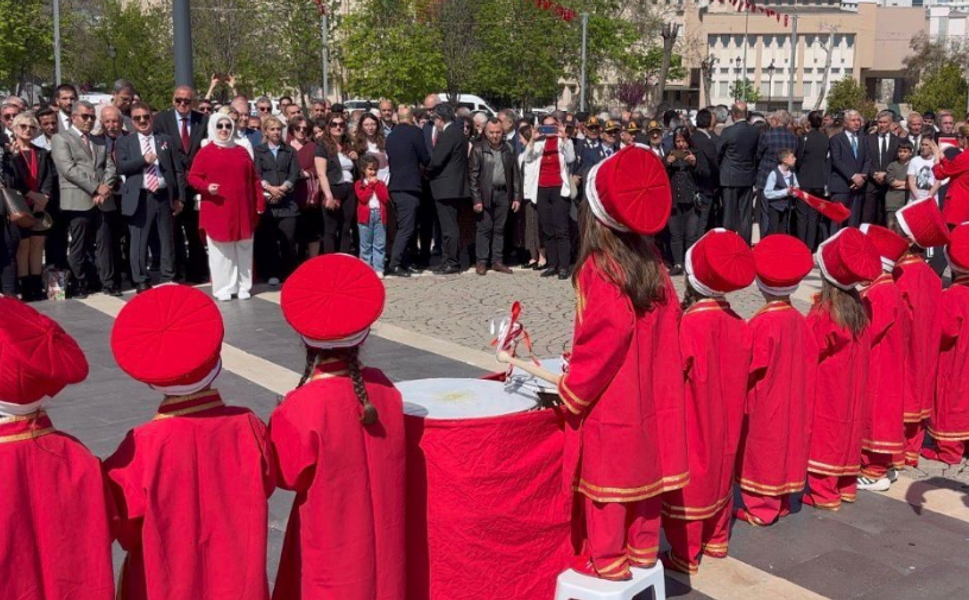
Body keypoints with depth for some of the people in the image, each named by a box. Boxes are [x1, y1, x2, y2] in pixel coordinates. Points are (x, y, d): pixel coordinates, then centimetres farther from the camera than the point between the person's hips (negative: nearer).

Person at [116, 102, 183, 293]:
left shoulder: (166, 140, 11)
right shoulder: (125, 142, 8)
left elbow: (178, 170, 9)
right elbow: (121, 167, -7)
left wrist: (180, 197, 2)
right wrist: (143, 160, -18)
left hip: (164, 196, 2)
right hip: (140, 198, -1)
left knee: (167, 241, 7)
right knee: (139, 242, 1)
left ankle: (168, 279, 17)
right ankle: (141, 281, 10)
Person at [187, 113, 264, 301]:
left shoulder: (242, 151, 12)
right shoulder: (205, 152, 1)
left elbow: (254, 179, 12)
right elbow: (192, 177, 0)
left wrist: (260, 202, 5)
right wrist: (207, 186, -19)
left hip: (242, 210, 3)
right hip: (217, 210, -3)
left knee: (243, 249, 6)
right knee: (221, 250, 1)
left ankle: (243, 286, 13)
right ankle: (223, 288, 7)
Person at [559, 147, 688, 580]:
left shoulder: (598, 267, -19)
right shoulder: (651, 262, 2)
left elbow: (609, 329, -27)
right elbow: (669, 319, 6)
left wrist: (572, 389, -16)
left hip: (608, 400, -7)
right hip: (649, 394, 7)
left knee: (606, 477, 6)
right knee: (644, 468, 16)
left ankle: (606, 562, 17)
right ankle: (643, 549, 30)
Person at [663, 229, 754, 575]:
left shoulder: (689, 325, -25)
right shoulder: (736, 323, -4)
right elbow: (739, 374, 5)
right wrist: (730, 410, 16)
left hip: (693, 421, -7)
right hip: (724, 420, 7)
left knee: (689, 483, 5)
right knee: (719, 474, 21)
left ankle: (685, 555, 15)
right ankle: (716, 540, 35)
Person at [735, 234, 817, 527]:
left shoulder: (762, 323, -23)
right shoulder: (799, 320, -3)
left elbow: (752, 368, -18)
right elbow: (809, 361, 4)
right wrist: (791, 384, 14)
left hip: (764, 404, -6)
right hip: (791, 404, 6)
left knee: (763, 450, 4)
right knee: (784, 445, 16)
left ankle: (762, 508, 12)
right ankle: (782, 502, 26)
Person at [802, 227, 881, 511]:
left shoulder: (822, 314, -22)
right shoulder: (859, 307, -4)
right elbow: (863, 349, 5)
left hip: (826, 390, -6)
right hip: (851, 389, 6)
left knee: (824, 435, 4)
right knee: (844, 429, 17)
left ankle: (823, 493, 11)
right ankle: (845, 485, 27)